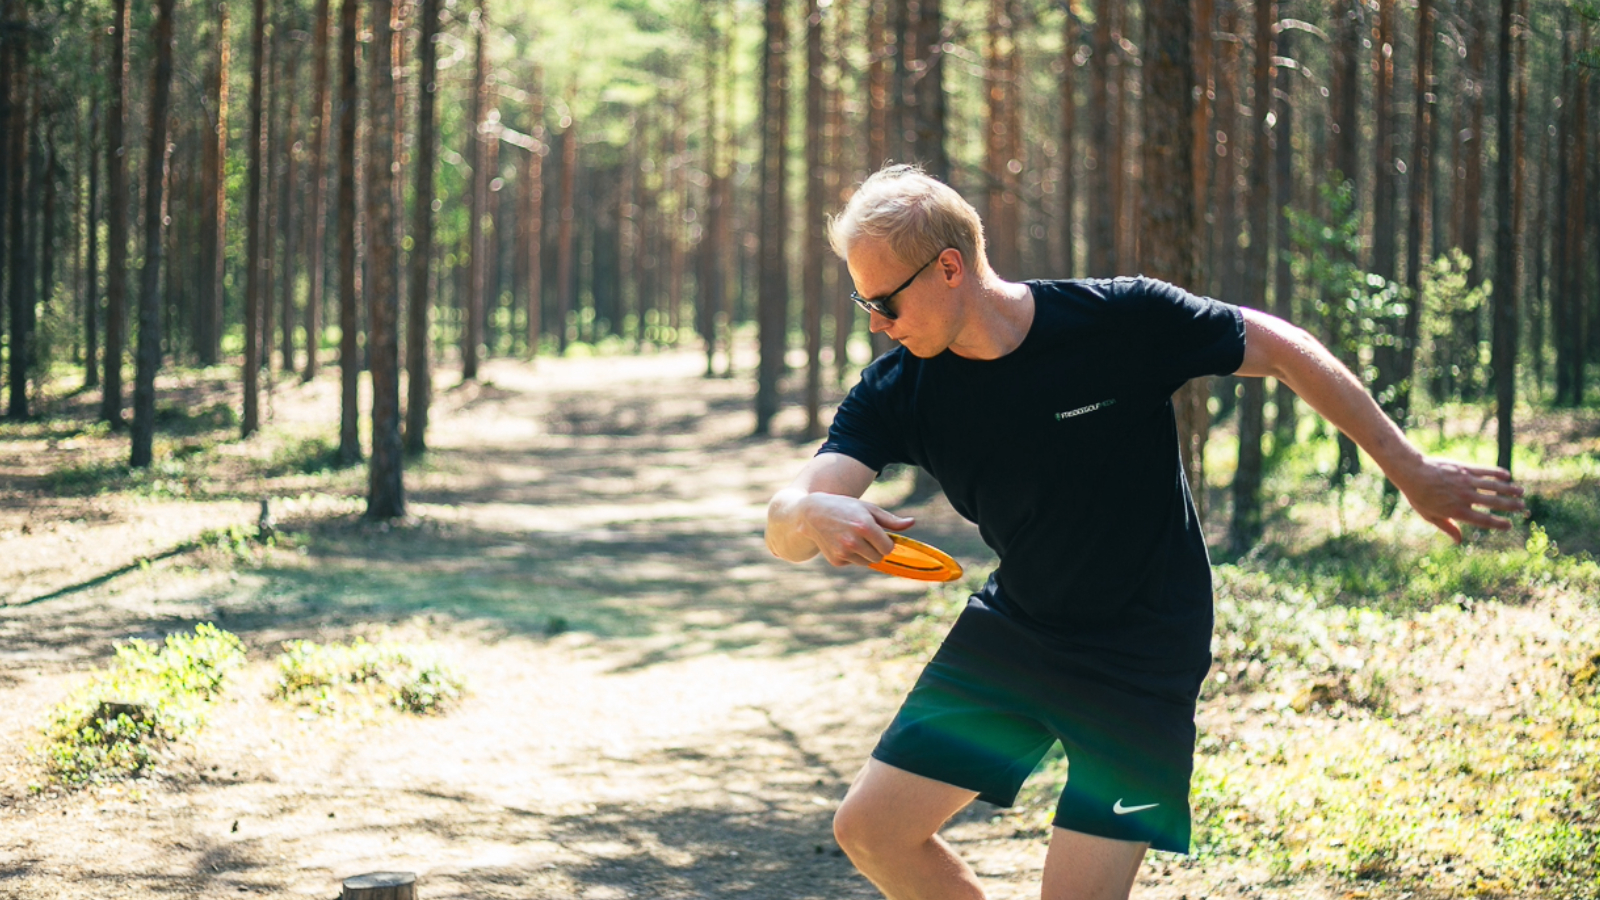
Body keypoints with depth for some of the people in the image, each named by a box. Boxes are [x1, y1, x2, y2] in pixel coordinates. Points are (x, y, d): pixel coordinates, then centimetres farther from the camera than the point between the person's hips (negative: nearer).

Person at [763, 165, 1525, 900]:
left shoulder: (1124, 322, -22)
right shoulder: (897, 392, -12)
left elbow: (1278, 348, -9)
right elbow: (785, 521, -20)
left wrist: (1410, 471, -5)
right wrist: (815, 517, -47)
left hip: (1143, 659, -5)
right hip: (1009, 636, 5)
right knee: (871, 830, 2)